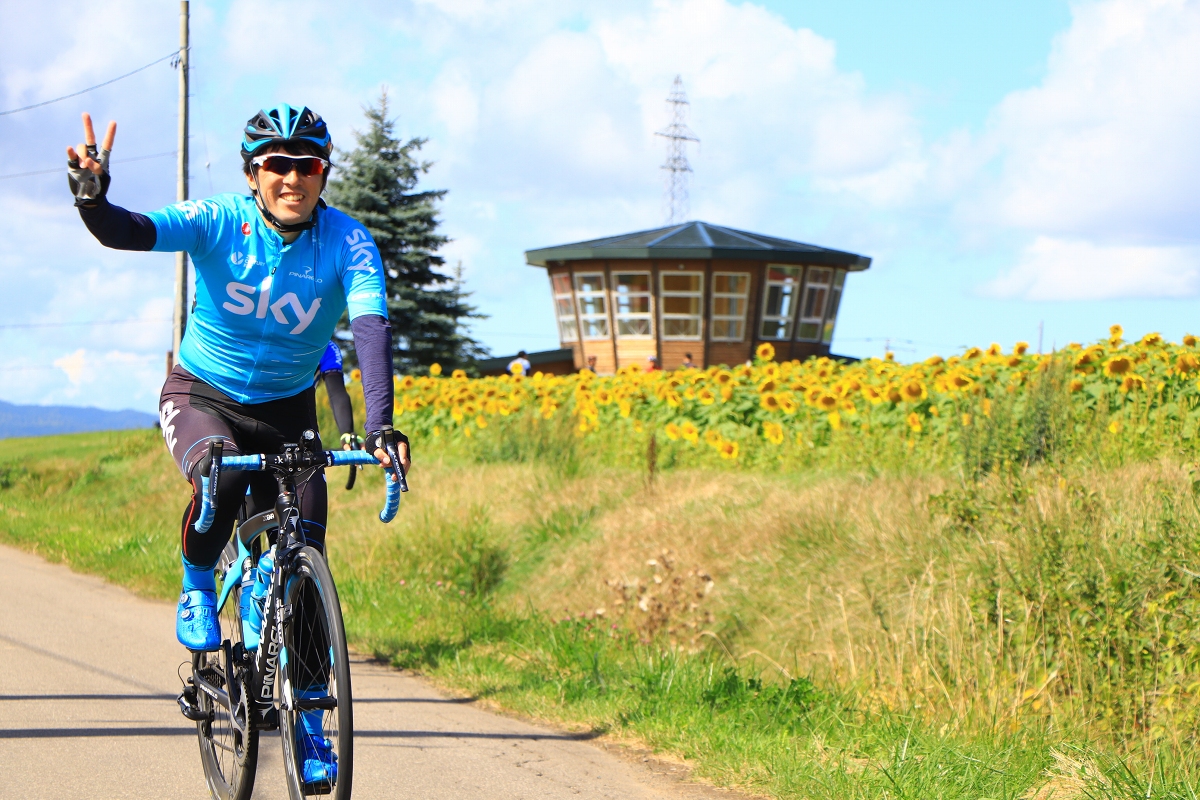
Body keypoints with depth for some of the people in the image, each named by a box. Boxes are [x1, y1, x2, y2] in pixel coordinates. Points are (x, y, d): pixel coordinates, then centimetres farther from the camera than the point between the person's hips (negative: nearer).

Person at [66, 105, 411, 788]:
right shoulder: (217, 222, -20)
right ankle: (198, 588, -5)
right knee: (221, 476, -36)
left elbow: (371, 326, -31)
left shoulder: (347, 240, -19)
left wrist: (380, 427, -45)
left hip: (286, 411, 2)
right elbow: (129, 233, -35)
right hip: (201, 395, -2)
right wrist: (93, 201, -58)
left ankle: (309, 726, 8)